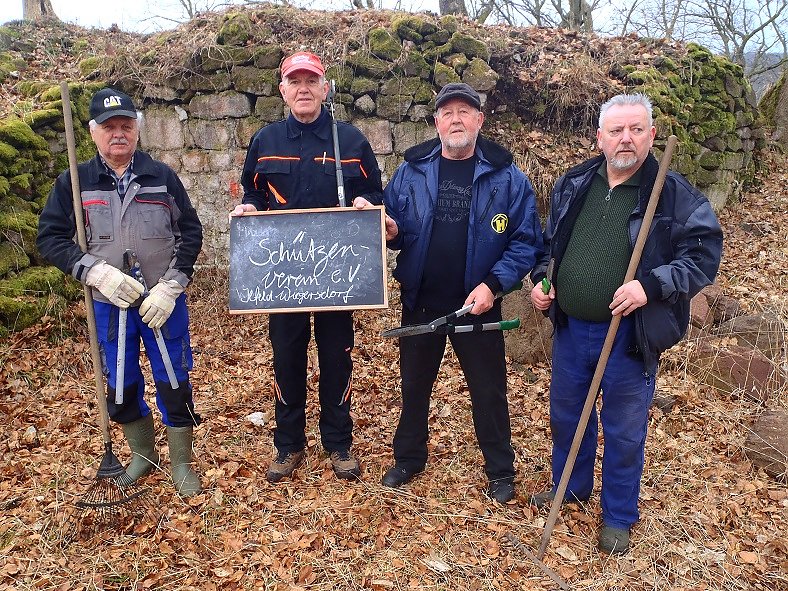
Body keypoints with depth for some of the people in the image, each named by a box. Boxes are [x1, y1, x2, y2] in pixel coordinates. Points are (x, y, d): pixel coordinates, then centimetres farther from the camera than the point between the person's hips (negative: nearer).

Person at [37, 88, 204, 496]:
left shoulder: (162, 177, 0)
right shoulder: (74, 182, 0)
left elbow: (190, 233, 0)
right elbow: (50, 238, -1)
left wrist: (169, 288, -10)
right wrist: (97, 272, -17)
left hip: (164, 302, -1)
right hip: (108, 304, 1)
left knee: (174, 382, 4)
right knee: (121, 386, 13)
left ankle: (181, 463, 24)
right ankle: (142, 454, 36)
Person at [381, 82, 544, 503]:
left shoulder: (507, 177, -6)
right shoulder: (411, 171, 1)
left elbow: (527, 240, -7)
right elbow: (392, 223, 9)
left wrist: (494, 283, -19)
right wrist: (390, 232, -16)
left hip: (477, 306, -2)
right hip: (420, 302, 3)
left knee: (488, 390, 10)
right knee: (414, 385, 17)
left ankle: (500, 471, 31)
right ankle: (408, 458, 39)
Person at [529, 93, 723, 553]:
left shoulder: (676, 194, -10)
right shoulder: (573, 185, 4)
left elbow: (703, 256, -12)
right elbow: (549, 242, 16)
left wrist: (650, 285, -25)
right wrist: (542, 278, -1)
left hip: (630, 335, -4)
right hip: (570, 327, 5)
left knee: (624, 431, 11)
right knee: (566, 415, 20)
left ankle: (619, 516, 33)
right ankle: (571, 487, 45)